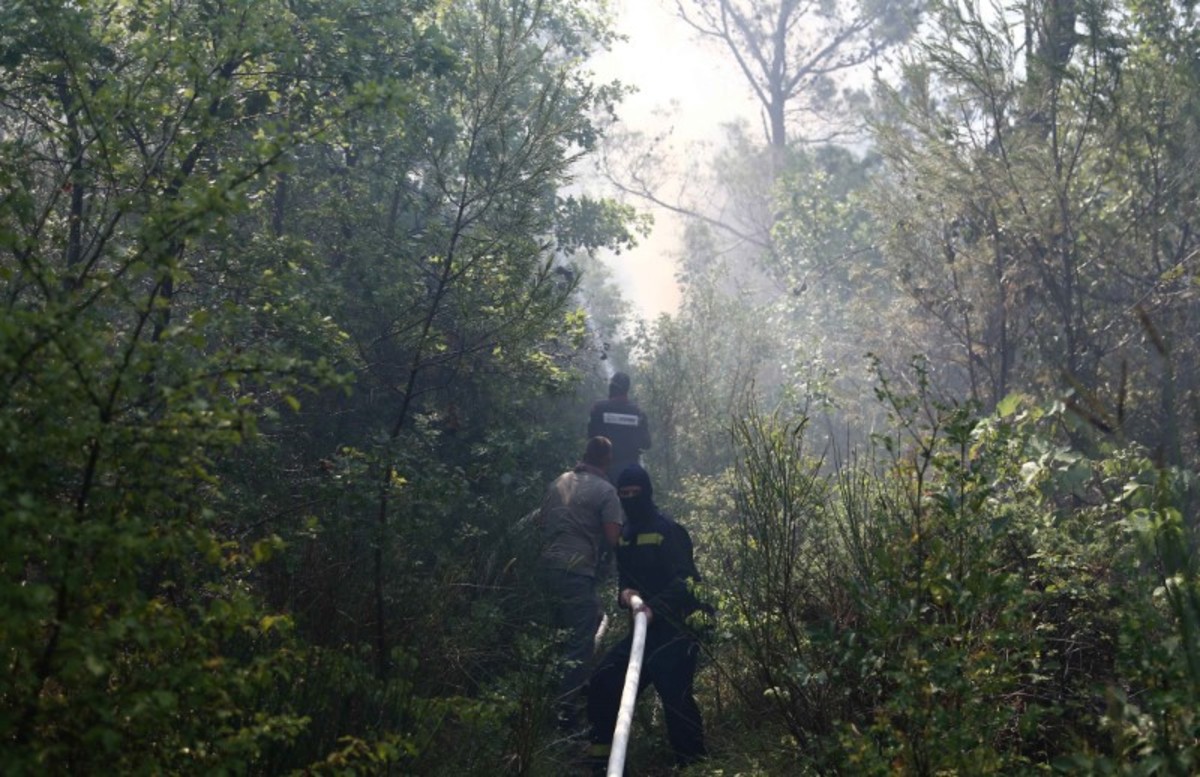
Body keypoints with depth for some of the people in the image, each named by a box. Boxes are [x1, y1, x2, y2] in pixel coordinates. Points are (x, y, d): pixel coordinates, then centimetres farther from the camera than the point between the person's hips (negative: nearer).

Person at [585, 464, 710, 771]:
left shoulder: (667, 529, -13)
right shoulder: (626, 534, 13)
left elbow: (684, 580, -21)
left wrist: (655, 607, -36)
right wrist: (624, 592, -6)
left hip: (677, 627, -8)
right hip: (646, 626, 8)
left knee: (675, 694, -19)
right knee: (604, 681, 5)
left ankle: (693, 763, -7)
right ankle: (602, 755, 18)